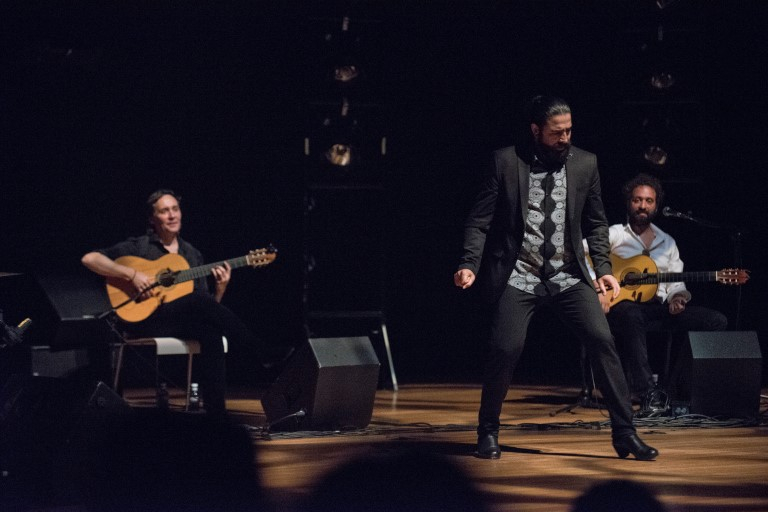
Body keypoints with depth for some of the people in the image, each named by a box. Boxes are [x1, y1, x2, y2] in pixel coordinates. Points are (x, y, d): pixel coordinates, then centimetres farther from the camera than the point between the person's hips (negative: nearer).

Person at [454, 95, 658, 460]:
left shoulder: (585, 164, 4)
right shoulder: (506, 162, -3)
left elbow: (596, 223, 12)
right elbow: (480, 220, -3)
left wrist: (603, 268, 0)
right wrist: (470, 265, -16)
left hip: (568, 276, 3)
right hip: (519, 276, -2)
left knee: (602, 340, -12)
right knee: (505, 348, -17)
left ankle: (624, 434, -4)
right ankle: (488, 433, 5)